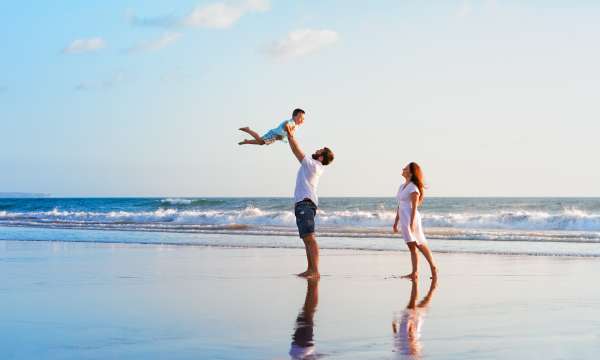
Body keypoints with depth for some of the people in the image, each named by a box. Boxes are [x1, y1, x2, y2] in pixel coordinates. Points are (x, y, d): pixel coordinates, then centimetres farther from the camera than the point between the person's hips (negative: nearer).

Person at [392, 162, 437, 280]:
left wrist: (412, 223, -21)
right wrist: (396, 221, 19)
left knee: (421, 245, -3)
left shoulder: (413, 188, -11)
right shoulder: (402, 186, 15)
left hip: (411, 218, -9)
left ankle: (433, 268, 6)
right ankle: (414, 273, 6)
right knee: (412, 247, 7)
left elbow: (414, 207, -15)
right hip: (404, 219, 9)